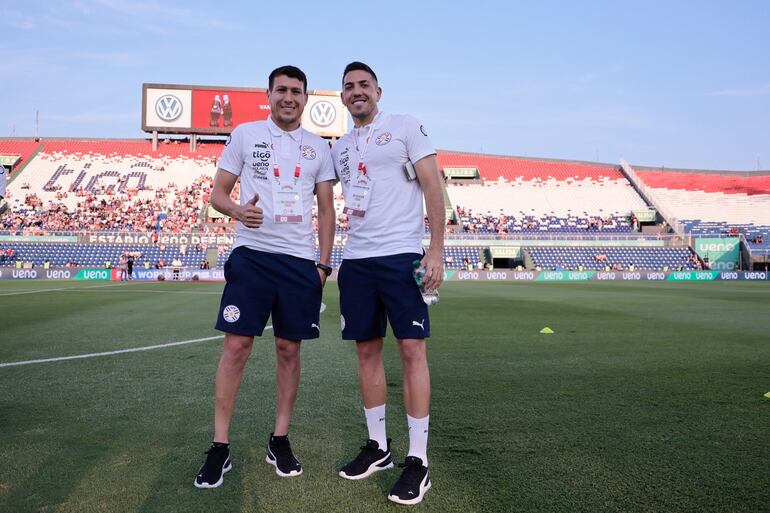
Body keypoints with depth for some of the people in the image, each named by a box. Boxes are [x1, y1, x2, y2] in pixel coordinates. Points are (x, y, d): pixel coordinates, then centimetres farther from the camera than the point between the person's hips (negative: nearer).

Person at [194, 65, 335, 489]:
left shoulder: (318, 147, 12)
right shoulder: (245, 134, 6)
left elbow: (326, 209, 13)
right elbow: (218, 192, 5)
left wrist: (324, 262, 5)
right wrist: (237, 211, -17)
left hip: (301, 260, 2)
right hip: (251, 255, -2)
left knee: (289, 348, 6)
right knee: (236, 346, -5)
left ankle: (280, 440, 19)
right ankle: (220, 447, 6)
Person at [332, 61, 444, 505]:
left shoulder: (405, 127, 2)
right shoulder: (340, 148, 18)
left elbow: (432, 186, -4)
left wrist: (436, 249, -13)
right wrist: (327, 261, 14)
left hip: (402, 256, -6)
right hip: (356, 260, 6)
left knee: (412, 350, -6)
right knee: (367, 350, 8)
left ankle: (418, 460, 1)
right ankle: (378, 446, 21)